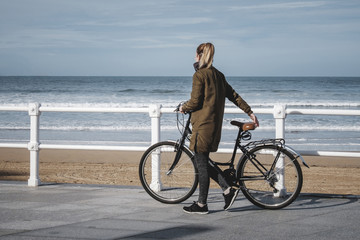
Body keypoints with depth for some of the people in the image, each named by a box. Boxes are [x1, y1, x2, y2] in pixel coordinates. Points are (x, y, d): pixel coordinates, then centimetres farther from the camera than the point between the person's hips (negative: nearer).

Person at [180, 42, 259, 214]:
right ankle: (228, 189, 9)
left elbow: (195, 101, -15)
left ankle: (202, 205, 6)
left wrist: (183, 107, 5)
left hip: (203, 125, -8)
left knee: (202, 165, -1)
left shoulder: (199, 75, -12)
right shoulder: (218, 75, 13)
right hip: (215, 125, 8)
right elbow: (233, 96, 14)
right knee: (203, 163, 17)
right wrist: (250, 112, 19)